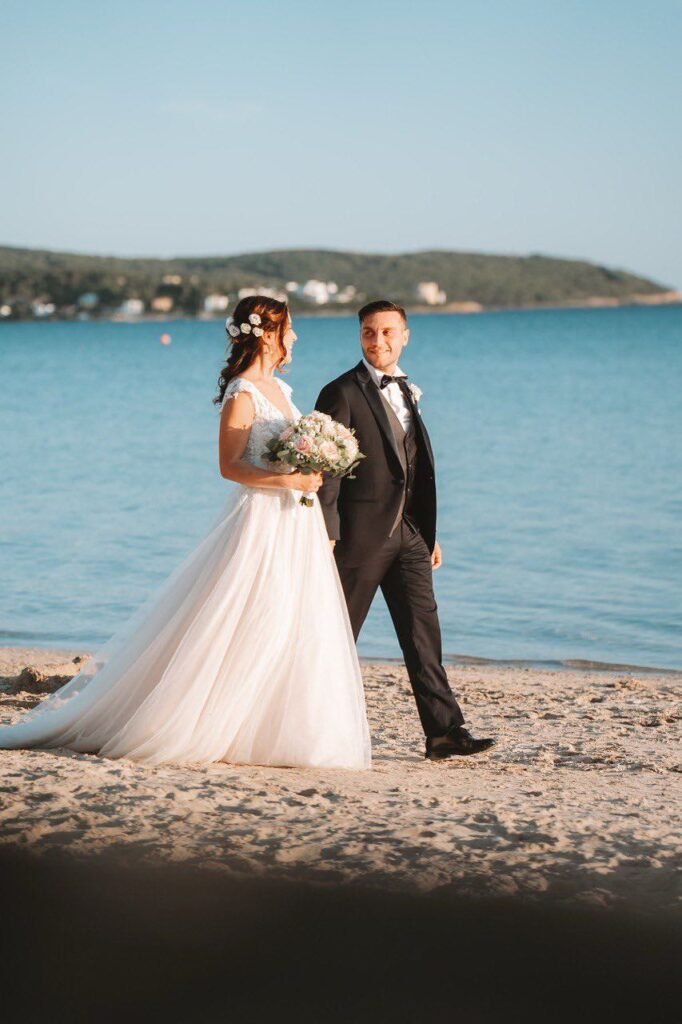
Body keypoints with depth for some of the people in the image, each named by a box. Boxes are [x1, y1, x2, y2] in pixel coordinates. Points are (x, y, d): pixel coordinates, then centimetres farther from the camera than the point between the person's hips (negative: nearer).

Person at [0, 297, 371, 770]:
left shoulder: (280, 389, 15)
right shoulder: (241, 394, -12)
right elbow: (230, 466, -17)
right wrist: (288, 481, -23)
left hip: (295, 521, 9)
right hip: (259, 521, -9)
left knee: (294, 632, 6)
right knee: (237, 629, -7)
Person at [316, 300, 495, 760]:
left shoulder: (405, 391, 16)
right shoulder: (342, 393, -6)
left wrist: (430, 533, 19)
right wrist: (326, 533, -18)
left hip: (409, 533, 6)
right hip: (361, 533, -6)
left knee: (423, 632, 1)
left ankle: (444, 730, -1)